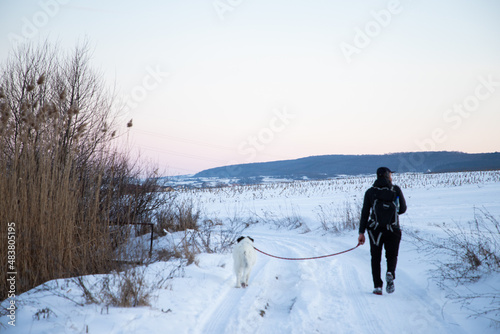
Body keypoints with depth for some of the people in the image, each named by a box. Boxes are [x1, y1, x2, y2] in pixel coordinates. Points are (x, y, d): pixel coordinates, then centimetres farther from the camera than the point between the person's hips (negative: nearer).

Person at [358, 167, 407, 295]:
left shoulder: (370, 192, 0)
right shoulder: (396, 190, -1)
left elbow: (365, 213, -3)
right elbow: (403, 209, 2)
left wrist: (361, 233, -2)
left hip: (375, 229, 0)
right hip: (393, 230, 0)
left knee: (376, 258, 13)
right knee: (392, 255, 16)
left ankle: (377, 286, 4)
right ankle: (390, 273, -15)